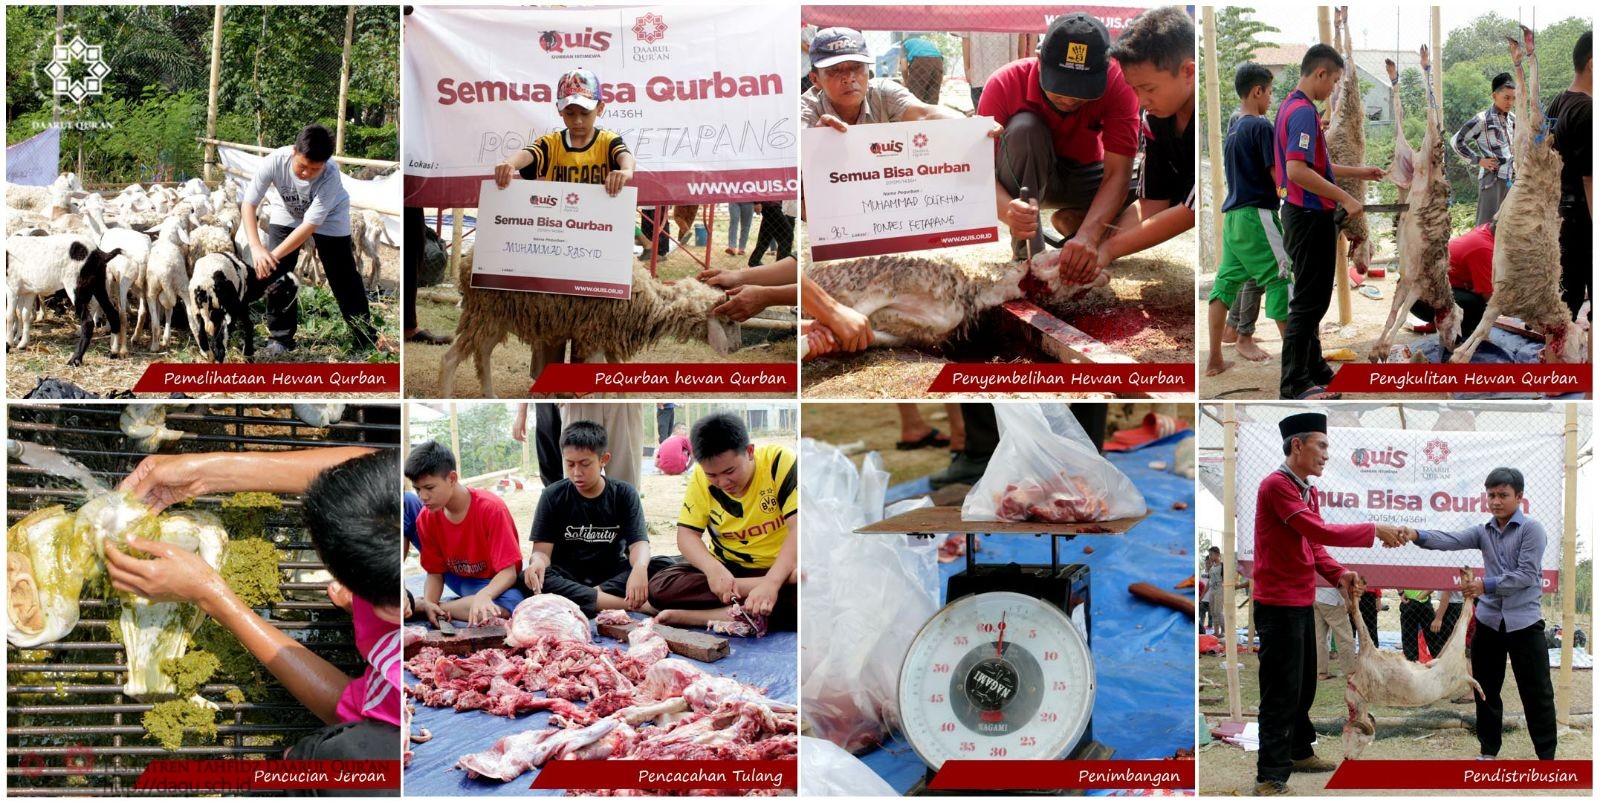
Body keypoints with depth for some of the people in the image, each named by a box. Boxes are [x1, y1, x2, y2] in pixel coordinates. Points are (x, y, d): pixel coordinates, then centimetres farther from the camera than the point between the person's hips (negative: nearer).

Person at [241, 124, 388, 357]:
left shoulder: (331, 176, -40)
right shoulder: (275, 161, -35)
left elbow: (310, 225, -36)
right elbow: (248, 204, -29)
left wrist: (273, 256, -38)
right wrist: (256, 248, -41)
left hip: (329, 218, -2)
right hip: (287, 214, 2)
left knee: (344, 278, -2)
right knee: (275, 272, -7)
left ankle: (366, 337, 15)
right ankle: (280, 338, 7)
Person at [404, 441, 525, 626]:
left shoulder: (491, 508, -25)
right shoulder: (426, 517, -10)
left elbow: (508, 571, -26)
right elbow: (435, 572, -4)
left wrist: (483, 595, -46)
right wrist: (429, 603, -26)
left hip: (493, 585, -4)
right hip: (459, 581, 4)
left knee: (509, 606, -44)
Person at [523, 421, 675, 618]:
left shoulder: (624, 494, 0)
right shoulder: (553, 496, -1)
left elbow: (639, 543, -11)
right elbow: (542, 549, -7)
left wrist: (639, 567, -36)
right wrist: (538, 561, -33)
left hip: (613, 576, 0)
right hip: (567, 577, 0)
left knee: (664, 565, -25)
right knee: (530, 578, -34)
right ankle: (631, 605, -37)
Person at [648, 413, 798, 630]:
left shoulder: (779, 461, -18)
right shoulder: (701, 478, -7)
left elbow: (799, 528, -25)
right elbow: (687, 534, -6)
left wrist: (772, 582, -39)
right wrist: (713, 568, -28)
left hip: (780, 568, -3)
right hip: (727, 570, 4)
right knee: (659, 587, -23)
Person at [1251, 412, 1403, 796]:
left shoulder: (1307, 490, 14)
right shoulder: (1276, 485, -18)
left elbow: (1313, 545, 14)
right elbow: (1319, 532, -24)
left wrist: (1338, 574, -3)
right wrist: (1374, 530, -19)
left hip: (1302, 602, 10)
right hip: (1278, 605, -10)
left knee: (1304, 685, 20)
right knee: (1281, 692, -8)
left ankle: (1300, 752, 35)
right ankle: (1270, 778, -4)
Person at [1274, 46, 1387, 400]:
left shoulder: (1293, 106, 12)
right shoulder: (1303, 111, -20)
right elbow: (1297, 171, -30)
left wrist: (1355, 171, 22)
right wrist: (1345, 198, -25)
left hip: (1307, 216, 10)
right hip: (1310, 218, -10)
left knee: (1313, 298, 16)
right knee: (1309, 300, -6)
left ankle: (1314, 368, 23)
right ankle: (1294, 382, -2)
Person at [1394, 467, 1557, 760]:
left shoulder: (1531, 529, -5)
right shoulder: (1483, 531, 8)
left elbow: (1527, 575, -13)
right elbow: (1451, 540, -9)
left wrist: (1486, 585, -21)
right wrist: (1417, 535, -28)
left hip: (1523, 621, -5)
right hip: (1489, 621, 5)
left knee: (1537, 693, 1)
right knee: (1486, 689, 11)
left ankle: (1547, 756, 9)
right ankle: (1488, 750, 23)